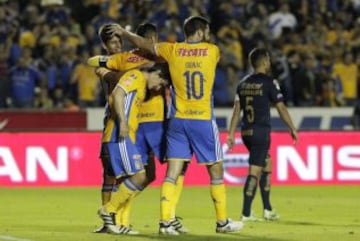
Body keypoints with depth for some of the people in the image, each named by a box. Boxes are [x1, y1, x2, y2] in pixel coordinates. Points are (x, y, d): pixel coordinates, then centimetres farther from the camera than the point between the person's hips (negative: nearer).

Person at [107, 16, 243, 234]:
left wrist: (124, 33, 30)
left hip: (178, 119, 2)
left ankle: (165, 222, -6)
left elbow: (144, 43, 12)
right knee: (216, 171, 9)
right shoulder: (212, 51, 0)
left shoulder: (173, 50, 2)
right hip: (203, 120, -2)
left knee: (173, 172, 2)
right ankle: (222, 222, 15)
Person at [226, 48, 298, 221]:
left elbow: (236, 110, 8)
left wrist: (231, 134, 11)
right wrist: (293, 129, 2)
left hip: (246, 132, 7)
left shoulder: (243, 83, 9)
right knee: (254, 171, -7)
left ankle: (268, 210, 22)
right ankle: (246, 213, -10)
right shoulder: (268, 82, -9)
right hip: (261, 131, -7)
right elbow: (281, 108, -7)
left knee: (267, 165, 20)